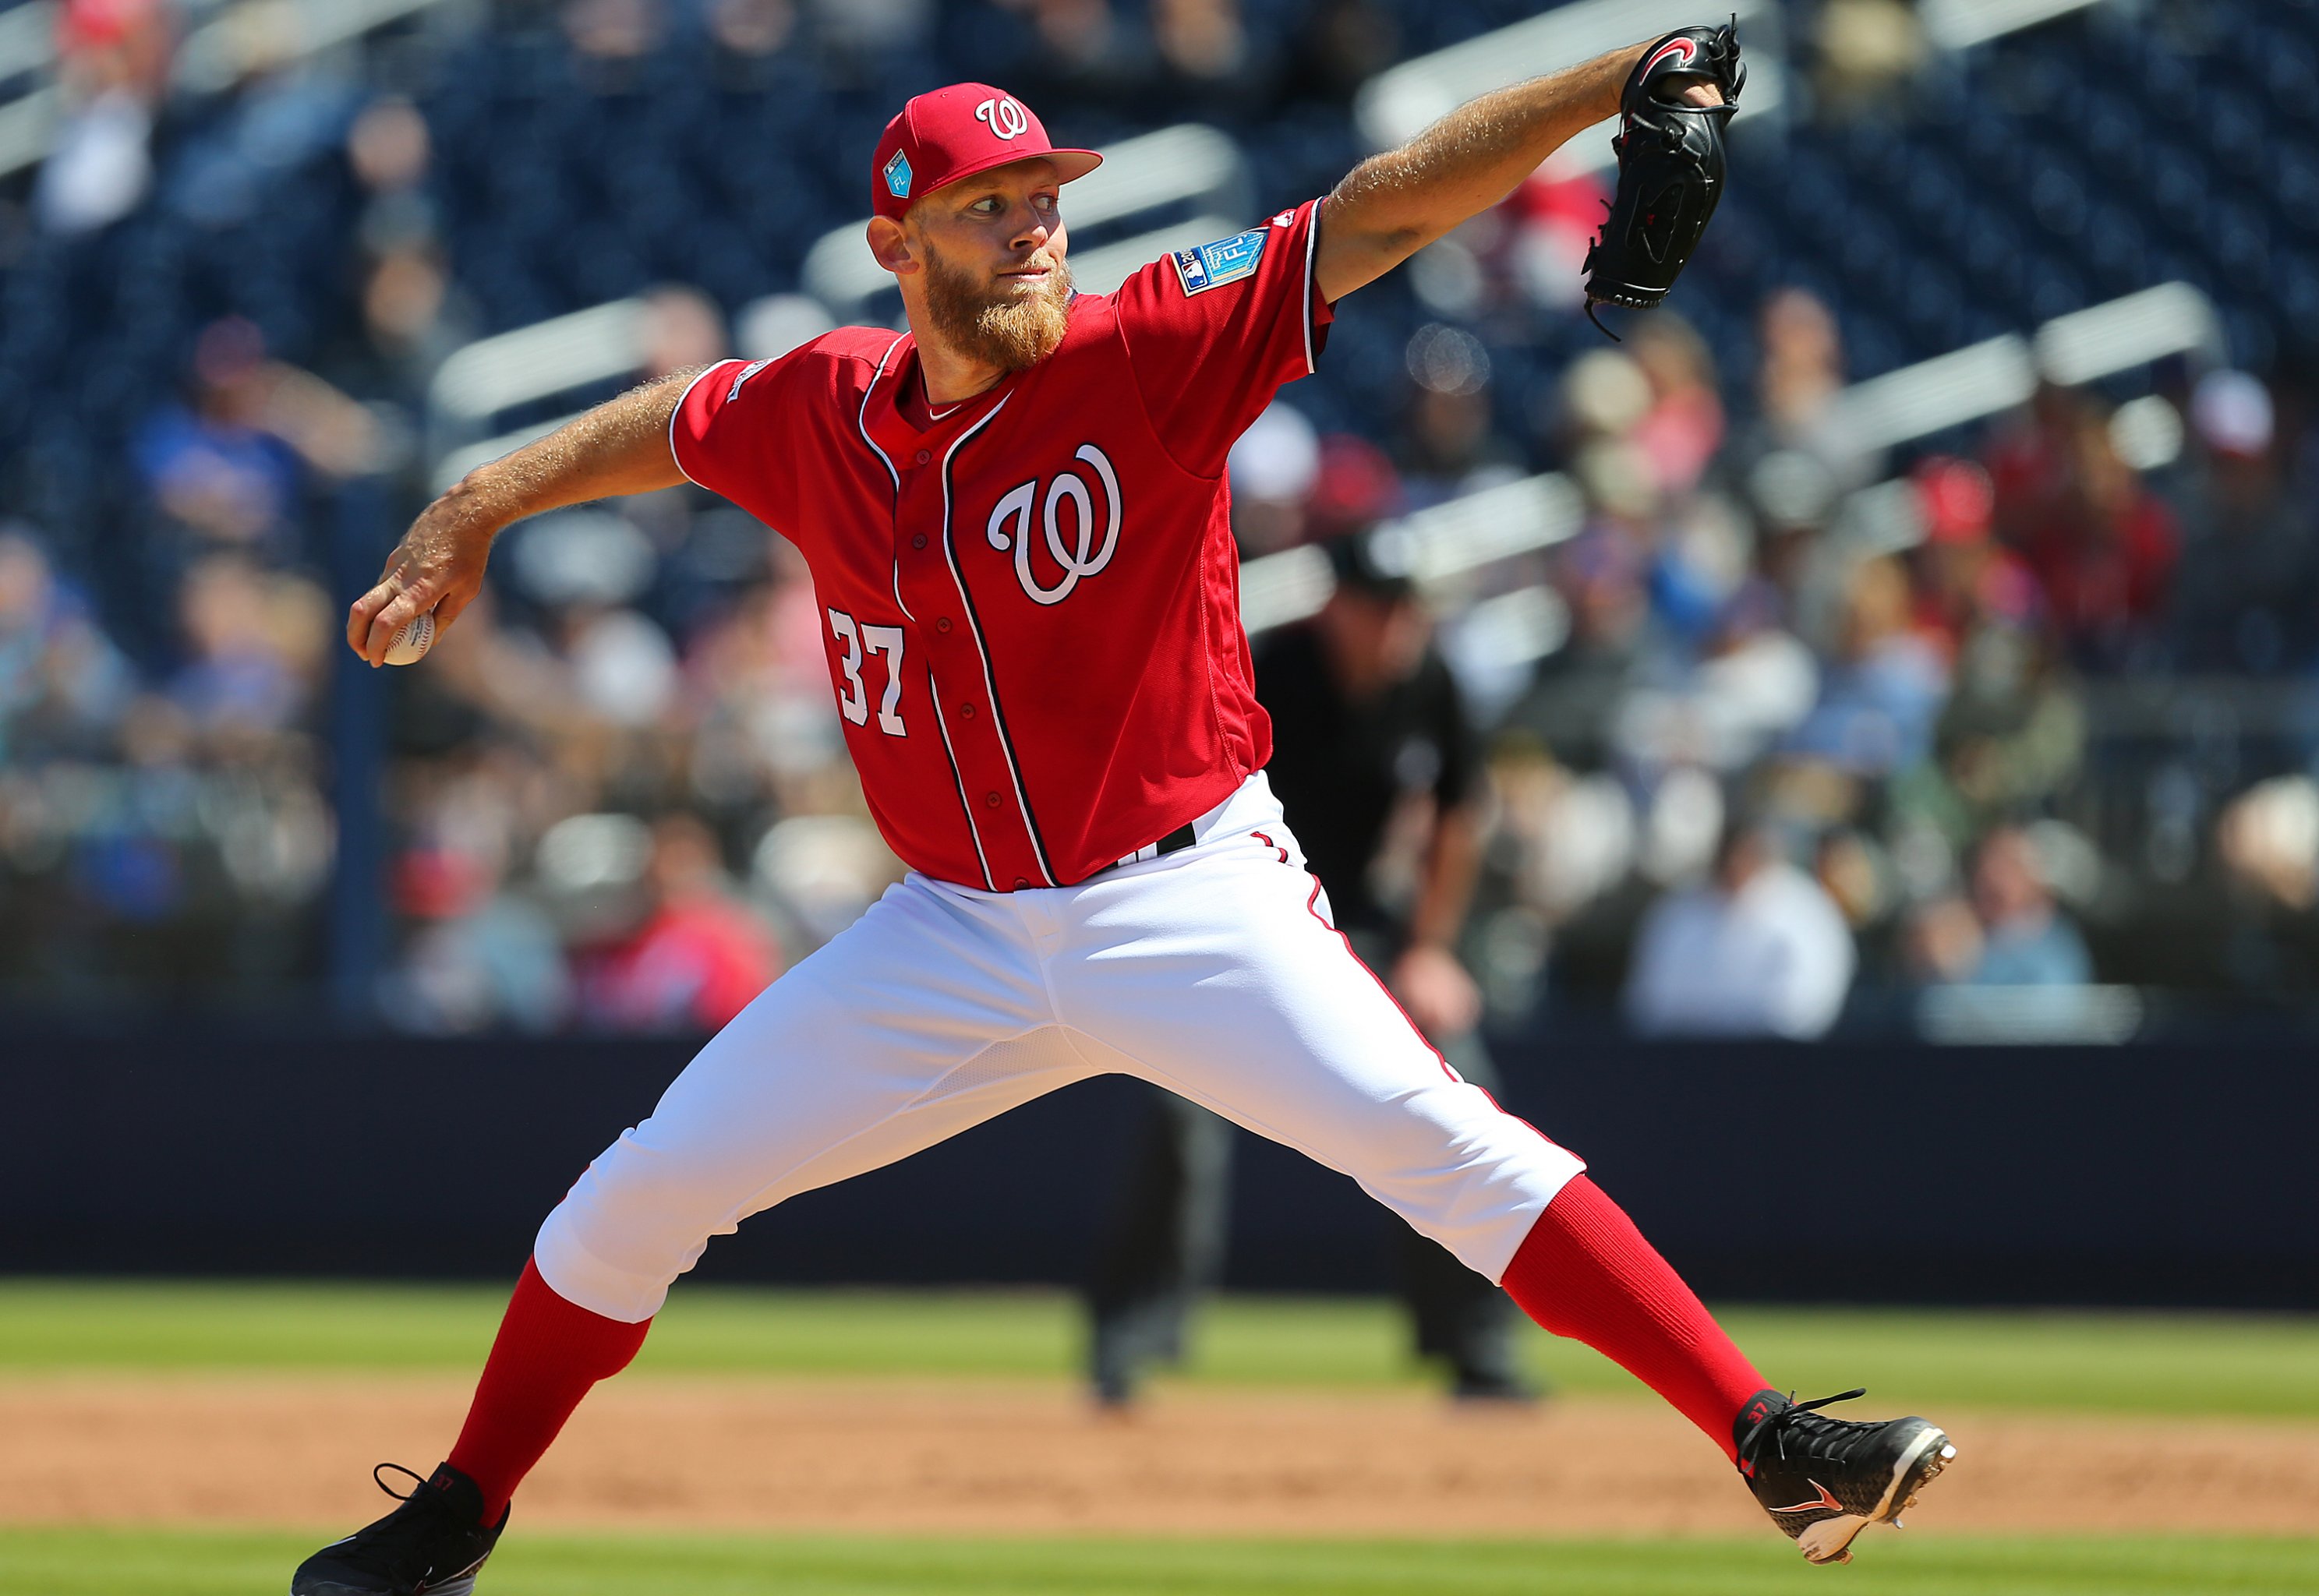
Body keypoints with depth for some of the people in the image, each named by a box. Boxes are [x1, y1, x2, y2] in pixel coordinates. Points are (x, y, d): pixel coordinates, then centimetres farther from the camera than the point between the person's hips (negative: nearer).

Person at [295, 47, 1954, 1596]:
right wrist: (473, 512, 23)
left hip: (1193, 905, -4)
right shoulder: (820, 411, -2)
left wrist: (1620, 81, -31)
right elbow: (663, 425, 21)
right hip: (958, 936, 4)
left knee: (1436, 1136, -25)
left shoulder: (1150, 351, -13)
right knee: (642, 1192, 6)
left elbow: (1377, 214, -23)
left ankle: (1771, 1443, -25)